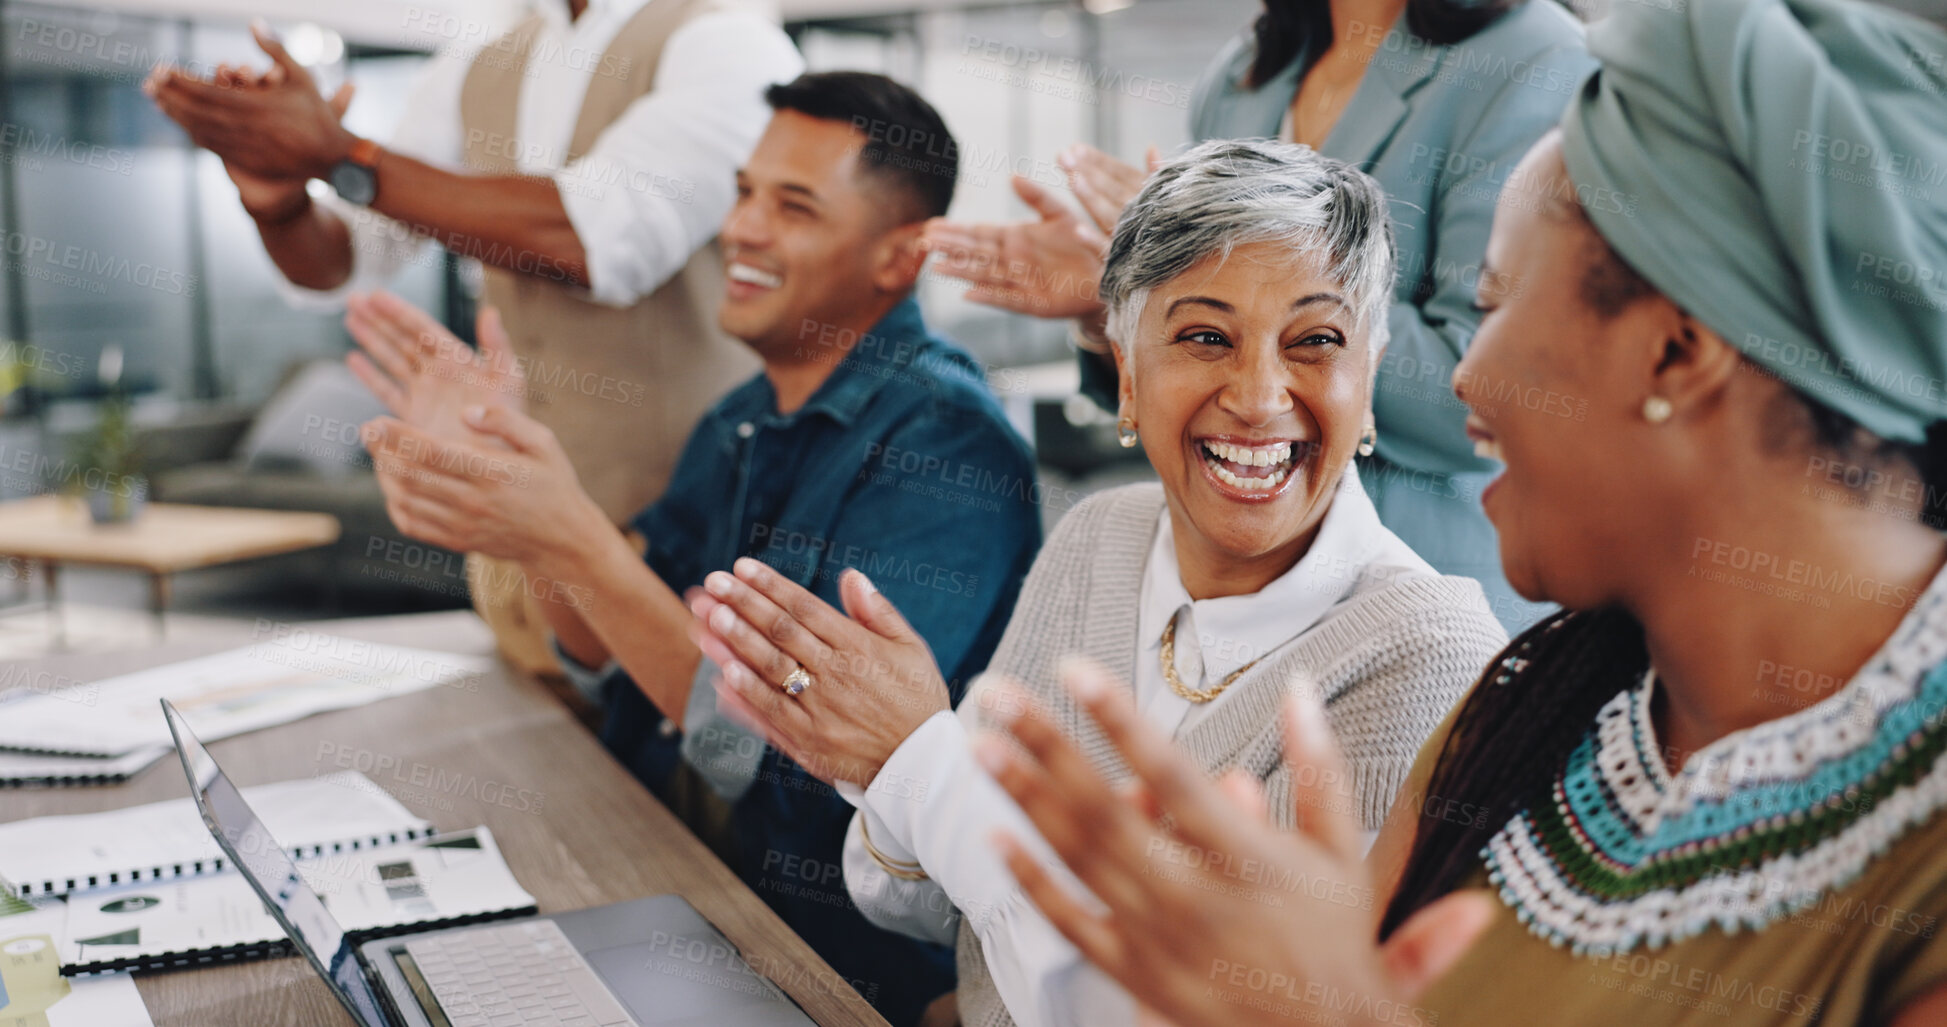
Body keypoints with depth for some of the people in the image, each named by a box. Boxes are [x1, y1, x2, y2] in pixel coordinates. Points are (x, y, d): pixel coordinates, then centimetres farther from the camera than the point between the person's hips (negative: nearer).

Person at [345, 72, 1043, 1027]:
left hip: (834, 945, -7)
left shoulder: (943, 444, -19)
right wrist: (491, 460, -6)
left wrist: (574, 544, -32)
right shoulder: (740, 423, 8)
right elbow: (612, 658, 6)